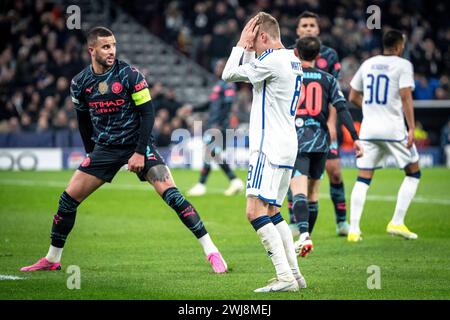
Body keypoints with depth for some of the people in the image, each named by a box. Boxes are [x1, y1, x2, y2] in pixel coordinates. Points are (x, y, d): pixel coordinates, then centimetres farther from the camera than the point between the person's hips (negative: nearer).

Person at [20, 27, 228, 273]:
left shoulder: (130, 75, -14)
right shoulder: (80, 83, -2)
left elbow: (147, 113, -11)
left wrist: (140, 152, -16)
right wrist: (91, 153, 15)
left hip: (137, 144, -4)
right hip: (105, 148, 4)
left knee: (170, 193, -19)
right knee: (69, 198, -2)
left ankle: (211, 251, -14)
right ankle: (51, 260, 15)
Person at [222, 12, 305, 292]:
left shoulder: (273, 61, -15)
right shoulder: (292, 60, 15)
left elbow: (229, 74, -7)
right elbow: (246, 74, 26)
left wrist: (242, 44, 1)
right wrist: (248, 49, 16)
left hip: (270, 148, -10)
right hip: (286, 147, 10)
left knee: (255, 211, -14)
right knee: (272, 212, 17)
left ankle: (285, 278, -20)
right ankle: (295, 274, 15)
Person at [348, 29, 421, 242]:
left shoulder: (367, 64, 11)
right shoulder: (403, 65, -5)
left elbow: (353, 97, 17)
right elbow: (406, 98, -13)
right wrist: (411, 128, -13)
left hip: (368, 128, 5)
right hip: (393, 128, -5)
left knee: (363, 179, 5)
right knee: (413, 173, 11)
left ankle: (353, 229, -4)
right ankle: (397, 222, 3)